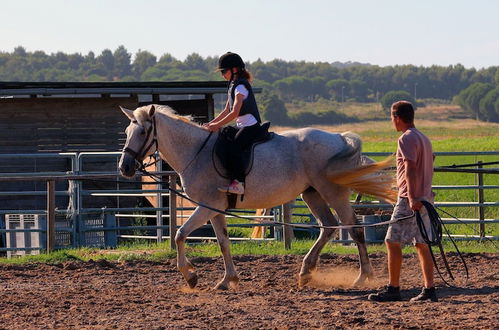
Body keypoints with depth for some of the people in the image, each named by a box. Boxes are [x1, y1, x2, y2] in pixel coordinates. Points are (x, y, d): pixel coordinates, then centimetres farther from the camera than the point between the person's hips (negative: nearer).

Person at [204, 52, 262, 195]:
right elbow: (227, 110, 21)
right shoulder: (233, 86, 17)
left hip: (250, 125, -11)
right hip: (241, 126, 11)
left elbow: (235, 112, -21)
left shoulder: (240, 86, -13)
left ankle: (238, 183, -34)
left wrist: (217, 125, -18)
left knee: (234, 148, -29)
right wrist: (211, 124, 12)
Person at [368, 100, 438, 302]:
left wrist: (411, 198, -28)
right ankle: (429, 289, 6)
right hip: (424, 199, 9)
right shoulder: (423, 138, 18)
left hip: (410, 200, -9)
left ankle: (393, 289, -5)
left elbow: (410, 168, -22)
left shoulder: (406, 139, -11)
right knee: (422, 244, 8)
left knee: (393, 241, -5)